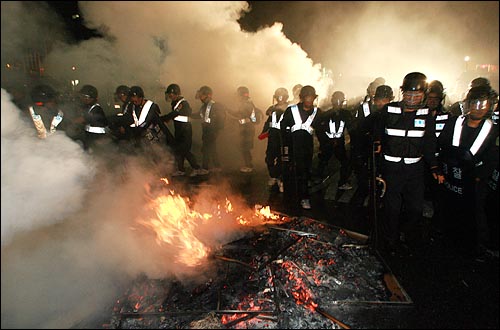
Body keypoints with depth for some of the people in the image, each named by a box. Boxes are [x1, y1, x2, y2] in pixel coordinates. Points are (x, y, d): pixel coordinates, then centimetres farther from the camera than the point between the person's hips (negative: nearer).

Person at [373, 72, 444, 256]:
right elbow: (378, 132, 9)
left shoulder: (426, 115, 4)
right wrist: (378, 144, -10)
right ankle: (392, 242, 22)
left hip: (415, 167, 2)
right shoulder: (389, 111, -3)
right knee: (392, 206, 3)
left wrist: (435, 167, 4)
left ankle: (408, 232, 35)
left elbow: (429, 144, 9)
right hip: (392, 167, -2)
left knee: (416, 207, 5)